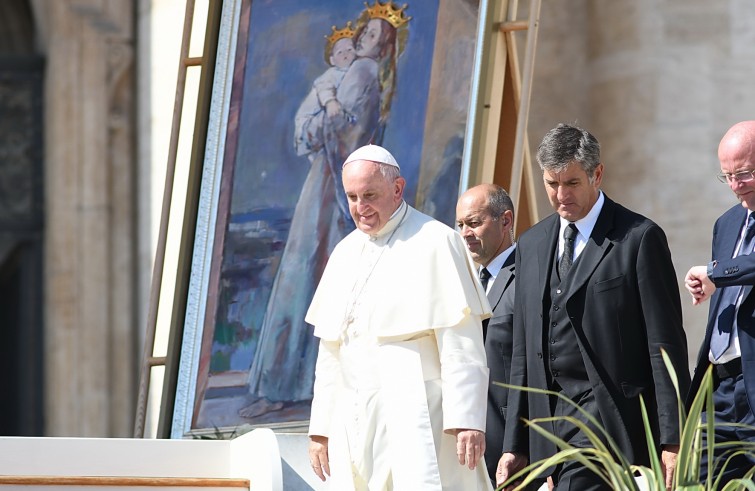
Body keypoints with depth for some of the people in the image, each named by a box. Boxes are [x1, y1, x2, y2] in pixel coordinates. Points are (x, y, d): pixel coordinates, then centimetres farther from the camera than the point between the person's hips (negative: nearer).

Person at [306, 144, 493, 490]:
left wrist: (465, 420, -18)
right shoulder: (346, 253, 15)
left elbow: (462, 346, -11)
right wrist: (321, 428, 15)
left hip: (417, 420, -6)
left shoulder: (434, 243, -5)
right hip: (353, 422, 6)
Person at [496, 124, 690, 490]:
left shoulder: (639, 238, -3)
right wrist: (514, 445, 13)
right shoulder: (531, 244, 16)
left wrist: (672, 440, -12)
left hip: (609, 415, -6)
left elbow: (667, 346, -6)